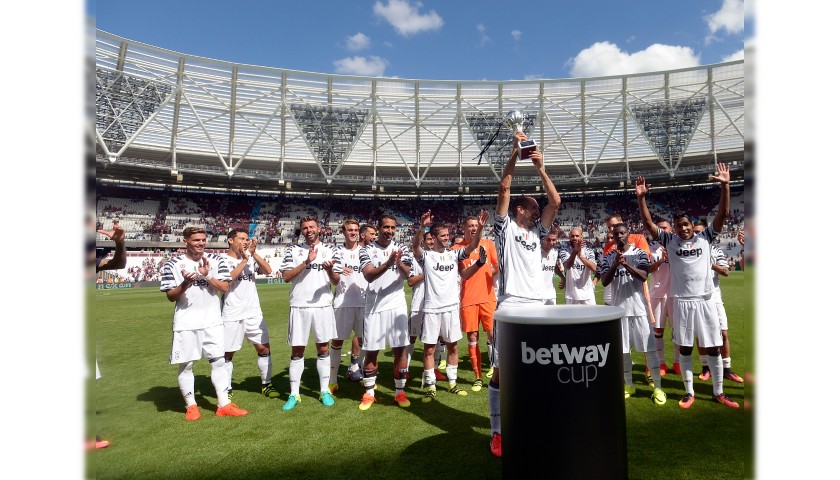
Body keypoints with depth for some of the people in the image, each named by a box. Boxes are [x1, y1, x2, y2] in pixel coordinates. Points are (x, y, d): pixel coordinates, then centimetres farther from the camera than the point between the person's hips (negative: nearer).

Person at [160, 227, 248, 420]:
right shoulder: (173, 265, -3)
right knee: (185, 365, 6)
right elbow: (171, 297, -4)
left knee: (218, 362, 4)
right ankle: (191, 406, 22)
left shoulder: (215, 261, 3)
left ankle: (224, 405, 11)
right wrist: (185, 284, -22)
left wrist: (207, 275, -17)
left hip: (212, 322, 2)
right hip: (186, 324, -2)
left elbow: (225, 288, -3)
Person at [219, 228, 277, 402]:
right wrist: (244, 260, -17)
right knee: (228, 353, 7)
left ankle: (267, 384, 21)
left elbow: (268, 271, -4)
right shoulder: (222, 259, -4)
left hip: (254, 313, 4)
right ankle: (227, 389, 23)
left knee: (264, 348, 7)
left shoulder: (251, 257, 8)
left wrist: (254, 253, -12)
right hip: (231, 316, -4)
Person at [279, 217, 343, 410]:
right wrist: (306, 262, -14)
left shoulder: (329, 250, 6)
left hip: (323, 306, 0)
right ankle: (294, 394, 16)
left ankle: (325, 391, 18)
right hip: (299, 307, 0)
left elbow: (336, 281, 3)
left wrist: (329, 270, -19)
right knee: (297, 351, 6)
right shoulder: (293, 250, 6)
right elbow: (286, 277, -4)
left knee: (323, 349, 7)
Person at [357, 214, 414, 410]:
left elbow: (406, 275, -12)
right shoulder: (367, 250, -1)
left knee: (400, 349, 3)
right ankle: (369, 392, 22)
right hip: (374, 306, 0)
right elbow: (368, 276, -16)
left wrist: (399, 263, -34)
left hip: (396, 305, 1)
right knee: (371, 351, 7)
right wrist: (388, 264, -33)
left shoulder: (401, 249, 3)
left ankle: (400, 391, 17)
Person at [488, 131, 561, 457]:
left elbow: (555, 201, 9)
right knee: (502, 369, -1)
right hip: (510, 305, -5)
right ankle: (498, 431, 9)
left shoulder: (537, 232, 19)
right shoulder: (505, 227, 7)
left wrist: (540, 167, 2)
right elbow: (504, 188, -3)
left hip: (536, 305, 5)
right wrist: (515, 152, -6)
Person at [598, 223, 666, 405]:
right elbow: (604, 282, -6)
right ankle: (628, 384, 24)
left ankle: (658, 387, 10)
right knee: (623, 349, 9)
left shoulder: (639, 253, -1)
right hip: (619, 308, 2)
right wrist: (615, 264, -20)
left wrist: (626, 263, -27)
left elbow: (644, 276, -14)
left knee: (649, 348, 0)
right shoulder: (608, 258, 4)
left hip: (639, 308, -2)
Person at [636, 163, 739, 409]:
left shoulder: (705, 237, 3)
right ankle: (689, 392, 20)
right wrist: (641, 197, -16)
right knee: (685, 348, 8)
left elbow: (723, 214, -5)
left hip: (705, 301, 1)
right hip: (682, 302, 0)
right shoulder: (670, 240, 2)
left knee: (714, 348, 9)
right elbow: (648, 223, -6)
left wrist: (725, 186, -15)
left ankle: (719, 392, 24)